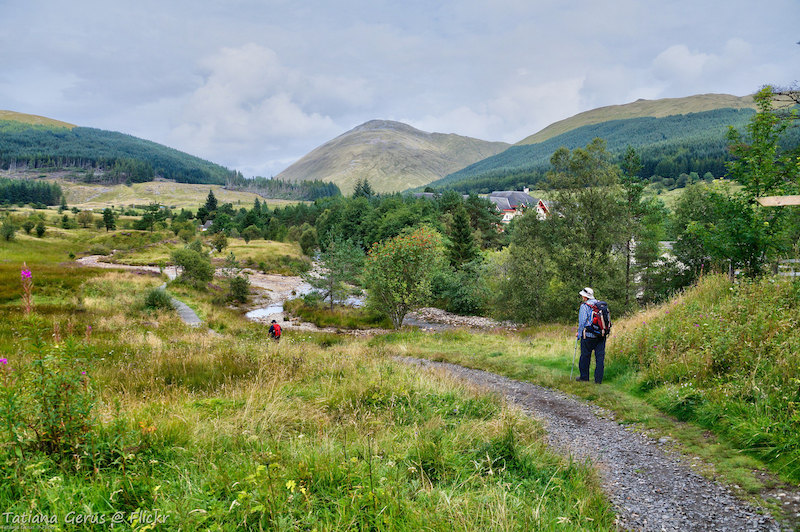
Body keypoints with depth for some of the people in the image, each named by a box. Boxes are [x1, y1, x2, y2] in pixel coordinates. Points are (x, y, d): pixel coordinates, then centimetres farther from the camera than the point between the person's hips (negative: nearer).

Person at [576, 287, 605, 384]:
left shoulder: (585, 306, -7)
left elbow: (582, 321, -10)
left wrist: (579, 332, 2)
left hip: (588, 335, -5)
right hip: (601, 335, 5)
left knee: (585, 356, 8)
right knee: (600, 357, 6)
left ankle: (584, 377, 16)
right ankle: (598, 379, 6)